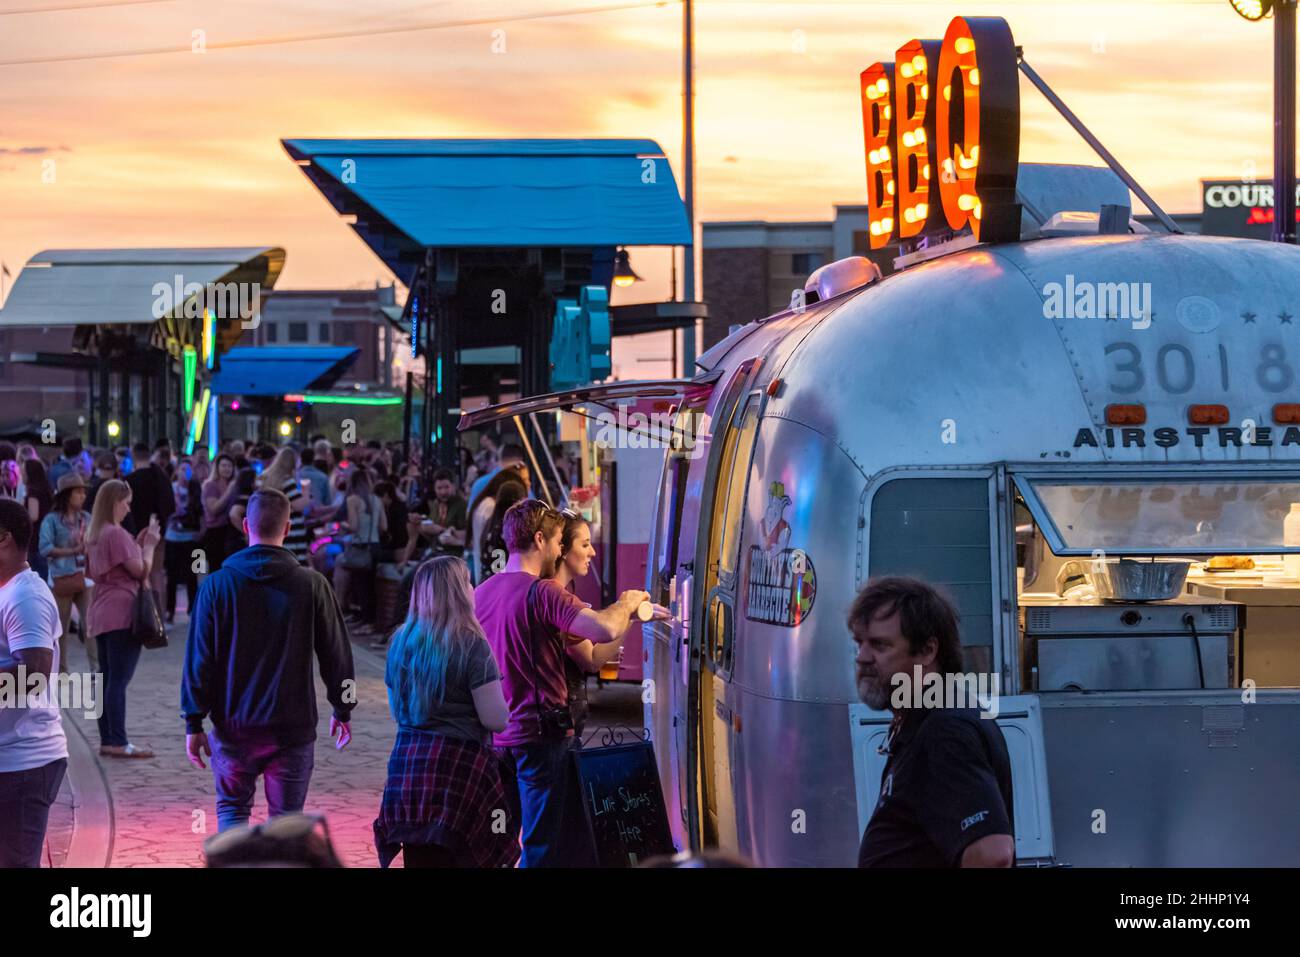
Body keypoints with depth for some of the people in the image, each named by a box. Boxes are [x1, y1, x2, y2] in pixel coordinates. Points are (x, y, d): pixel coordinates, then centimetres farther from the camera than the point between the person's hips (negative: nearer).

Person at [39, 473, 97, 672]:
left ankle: (97, 667, -9)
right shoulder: (52, 520, -4)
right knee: (61, 626, 7)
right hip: (61, 579, -2)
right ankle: (61, 669, 17)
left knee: (90, 622, -9)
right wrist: (73, 551, -18)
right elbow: (45, 548, -13)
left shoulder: (86, 518, 8)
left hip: (85, 577, 2)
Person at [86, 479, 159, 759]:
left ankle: (107, 740, 11)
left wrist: (137, 544, 16)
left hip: (102, 615, 10)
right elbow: (140, 570, -13)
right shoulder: (116, 534, -13)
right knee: (120, 678, -9)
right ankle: (118, 742, -11)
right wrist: (149, 545, 1)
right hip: (122, 613, -10)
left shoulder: (95, 535, 16)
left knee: (108, 678, 10)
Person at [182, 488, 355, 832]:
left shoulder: (217, 585, -6)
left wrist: (194, 722, 2)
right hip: (293, 727, 0)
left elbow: (199, 659, -5)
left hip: (234, 726, 0)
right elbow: (336, 653, 2)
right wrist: (343, 710, 16)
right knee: (286, 817, 9)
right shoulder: (312, 585, -5)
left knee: (232, 808, 17)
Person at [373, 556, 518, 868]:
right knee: (460, 858, -1)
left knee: (419, 859, 8)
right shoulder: (471, 646, -10)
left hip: (407, 762, 6)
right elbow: (496, 720, -11)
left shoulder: (401, 641, 9)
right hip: (458, 766, -6)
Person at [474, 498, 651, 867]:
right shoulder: (541, 592, -17)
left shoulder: (482, 592, 8)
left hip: (495, 735, 7)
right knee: (542, 846, -1)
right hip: (540, 734, -7)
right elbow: (605, 630, -29)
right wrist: (626, 603, -8)